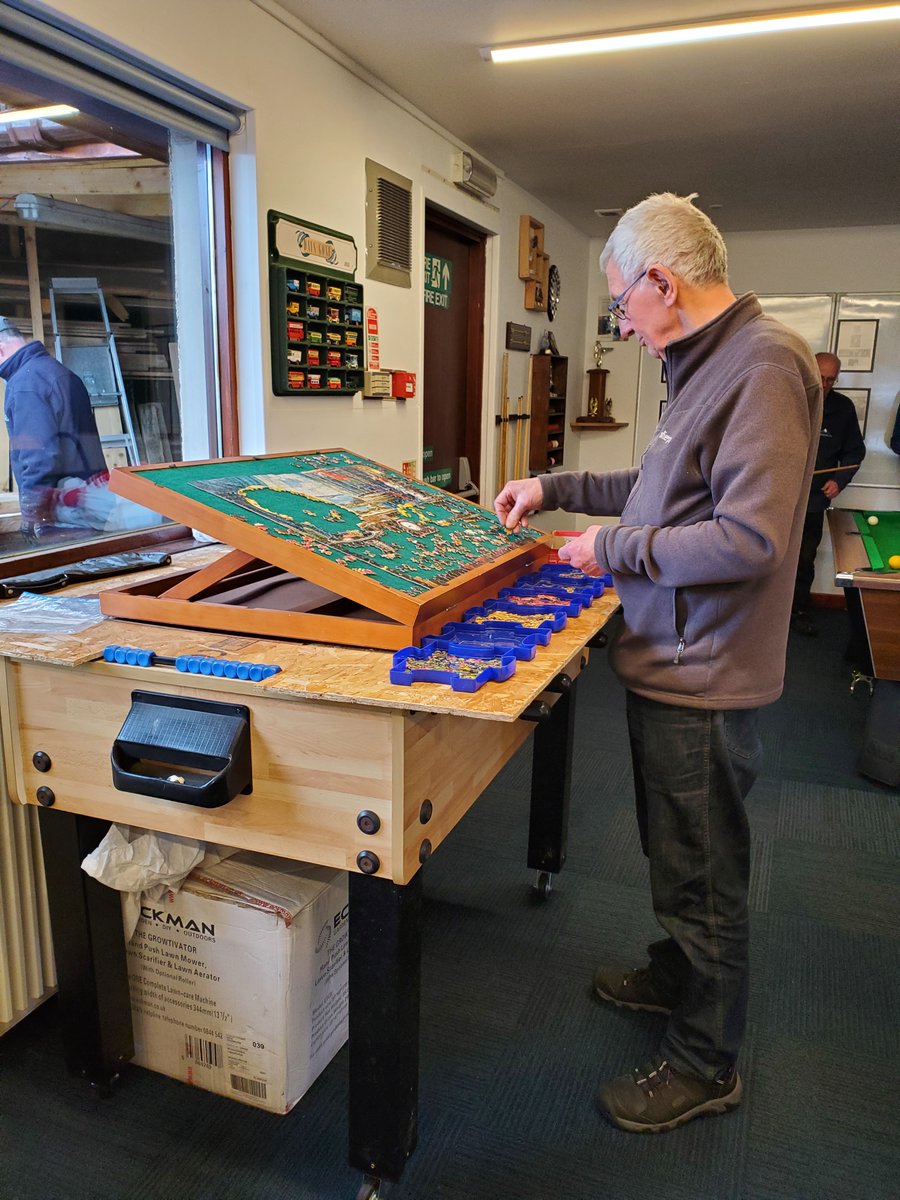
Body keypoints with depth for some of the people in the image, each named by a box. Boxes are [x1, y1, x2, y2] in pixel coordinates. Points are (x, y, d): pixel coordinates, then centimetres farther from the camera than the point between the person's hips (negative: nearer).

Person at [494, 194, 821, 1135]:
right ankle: (676, 977, 48)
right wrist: (556, 488, 16)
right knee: (675, 854, 25)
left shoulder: (763, 365, -20)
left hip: (702, 681, -10)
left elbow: (750, 537, -27)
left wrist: (614, 549, -17)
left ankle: (705, 1064, 29)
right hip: (672, 665, 10)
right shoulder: (706, 365, 11)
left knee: (701, 876, 8)